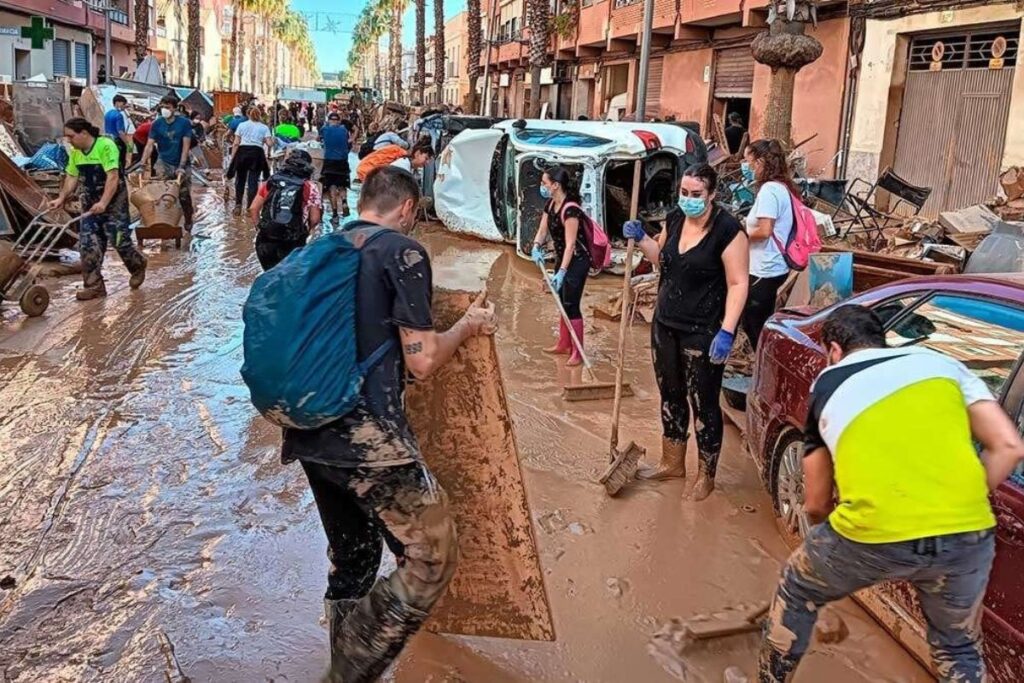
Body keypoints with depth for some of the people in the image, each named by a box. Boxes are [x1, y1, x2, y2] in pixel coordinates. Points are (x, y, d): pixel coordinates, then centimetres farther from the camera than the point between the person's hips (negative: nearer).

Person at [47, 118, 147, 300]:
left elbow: (113, 177, -26)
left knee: (119, 239, -2)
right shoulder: (75, 152, 2)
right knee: (87, 243, -1)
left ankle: (138, 267, 28)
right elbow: (72, 177, 12)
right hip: (90, 202, 7)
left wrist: (103, 203, -35)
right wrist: (61, 198, 2)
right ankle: (94, 285, 3)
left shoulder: (106, 145, -21)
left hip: (113, 200, -7)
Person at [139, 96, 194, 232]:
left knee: (184, 196, 5)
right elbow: (149, 145, -6)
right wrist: (143, 164, -17)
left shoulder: (184, 123, -9)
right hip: (163, 163, 1)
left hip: (181, 165, -1)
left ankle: (188, 222, 23)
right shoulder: (157, 123, -4)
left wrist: (181, 167, -21)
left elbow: (186, 147, -13)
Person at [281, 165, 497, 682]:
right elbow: (422, 361, -9)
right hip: (368, 436, -8)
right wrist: (469, 325, 9)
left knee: (351, 559, 21)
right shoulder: (403, 252, -6)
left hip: (309, 429, 8)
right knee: (431, 559, 3)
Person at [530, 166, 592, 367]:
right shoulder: (550, 205, 3)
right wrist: (536, 247, -15)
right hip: (562, 258, 9)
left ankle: (578, 352, 1)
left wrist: (561, 272, -31)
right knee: (563, 303, 16)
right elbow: (542, 231, 6)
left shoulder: (570, 209, -25)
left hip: (577, 261, -9)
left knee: (571, 305, -7)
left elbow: (570, 243, -27)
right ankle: (563, 345, 29)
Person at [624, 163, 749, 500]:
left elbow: (738, 284, -18)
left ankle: (706, 476, 21)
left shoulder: (727, 230, -18)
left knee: (703, 403, 4)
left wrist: (726, 332, -24)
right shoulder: (674, 218, 3)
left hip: (703, 332, -7)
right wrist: (640, 238, 3)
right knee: (670, 396, 18)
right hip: (666, 324, 7)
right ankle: (672, 463, 35)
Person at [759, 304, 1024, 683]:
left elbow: (816, 506, 21)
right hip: (966, 535, 2)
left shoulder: (826, 386, 15)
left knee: (796, 591, 29)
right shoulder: (941, 362, 18)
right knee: (958, 650, 30)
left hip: (875, 535, -2)